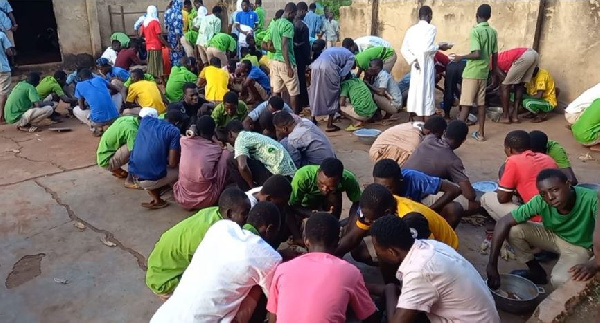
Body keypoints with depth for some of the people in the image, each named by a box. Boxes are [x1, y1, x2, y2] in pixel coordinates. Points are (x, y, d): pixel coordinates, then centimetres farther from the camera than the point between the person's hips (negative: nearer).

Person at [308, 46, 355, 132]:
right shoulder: (350, 55, 21)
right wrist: (338, 82, 25)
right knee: (333, 94, 10)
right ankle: (330, 125, 10)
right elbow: (343, 74, 9)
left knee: (315, 92, 22)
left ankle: (312, 120, 32)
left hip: (315, 65, 6)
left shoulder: (332, 49, 38)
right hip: (328, 67, -5)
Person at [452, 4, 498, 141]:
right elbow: (495, 55, 11)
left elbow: (477, 54, -21)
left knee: (466, 104, -5)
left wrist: (460, 57, -8)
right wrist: (493, 70, 24)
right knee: (481, 103, 10)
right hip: (484, 73, 6)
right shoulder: (493, 32, 8)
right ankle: (481, 133, 14)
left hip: (472, 73, -6)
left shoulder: (475, 31, -13)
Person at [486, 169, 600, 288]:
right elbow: (503, 221, -25)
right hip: (553, 236, 4)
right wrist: (492, 264, -30)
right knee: (513, 230, -19)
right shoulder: (541, 201, -26)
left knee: (559, 280, -32)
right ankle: (537, 272, 4)